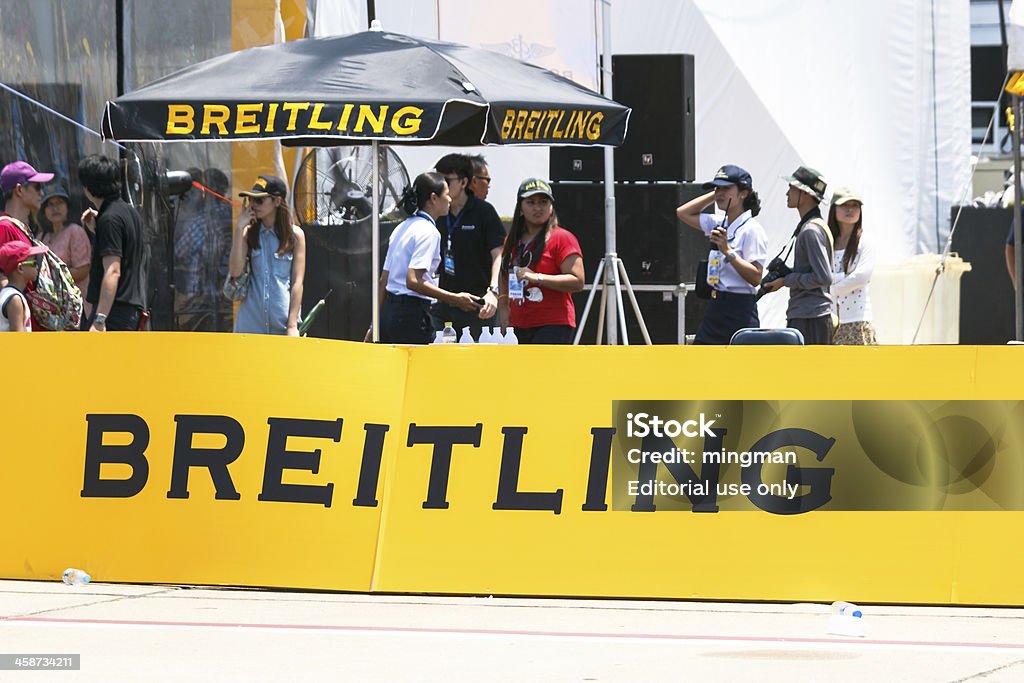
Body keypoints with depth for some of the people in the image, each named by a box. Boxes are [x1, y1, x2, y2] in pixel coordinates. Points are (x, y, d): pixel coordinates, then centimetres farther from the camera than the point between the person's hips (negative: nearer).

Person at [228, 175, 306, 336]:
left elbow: (297, 282, 0)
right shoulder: (248, 234, 9)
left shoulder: (295, 235, 3)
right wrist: (240, 228, -4)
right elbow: (235, 271, -4)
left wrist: (292, 325, -7)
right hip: (250, 322, 2)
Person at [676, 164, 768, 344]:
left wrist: (727, 251, -28)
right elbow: (683, 213, 23)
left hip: (740, 311, -9)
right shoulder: (720, 225, 12)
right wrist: (714, 196, 13)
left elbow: (755, 277, -19)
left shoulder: (751, 230, -12)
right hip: (716, 308, 9)